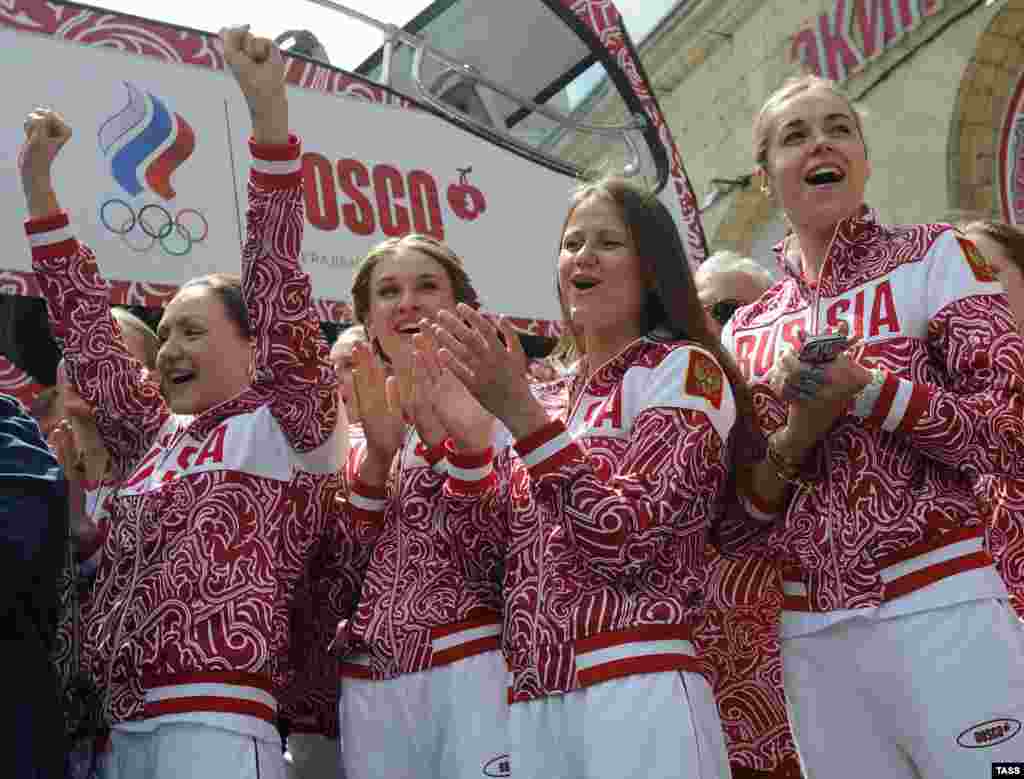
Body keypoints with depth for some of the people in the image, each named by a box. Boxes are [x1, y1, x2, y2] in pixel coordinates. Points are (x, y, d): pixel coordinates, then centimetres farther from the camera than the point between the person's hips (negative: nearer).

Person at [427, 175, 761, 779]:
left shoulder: (683, 369, -2)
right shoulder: (557, 399, 17)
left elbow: (625, 536, -15)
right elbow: (502, 549, 10)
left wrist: (519, 412, -20)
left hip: (637, 690, -6)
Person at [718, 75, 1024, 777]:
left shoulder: (933, 259, 1)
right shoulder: (744, 332, 10)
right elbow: (731, 528, 7)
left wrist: (862, 387, -18)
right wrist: (794, 435, -11)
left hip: (940, 614, -3)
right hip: (811, 641, 4)